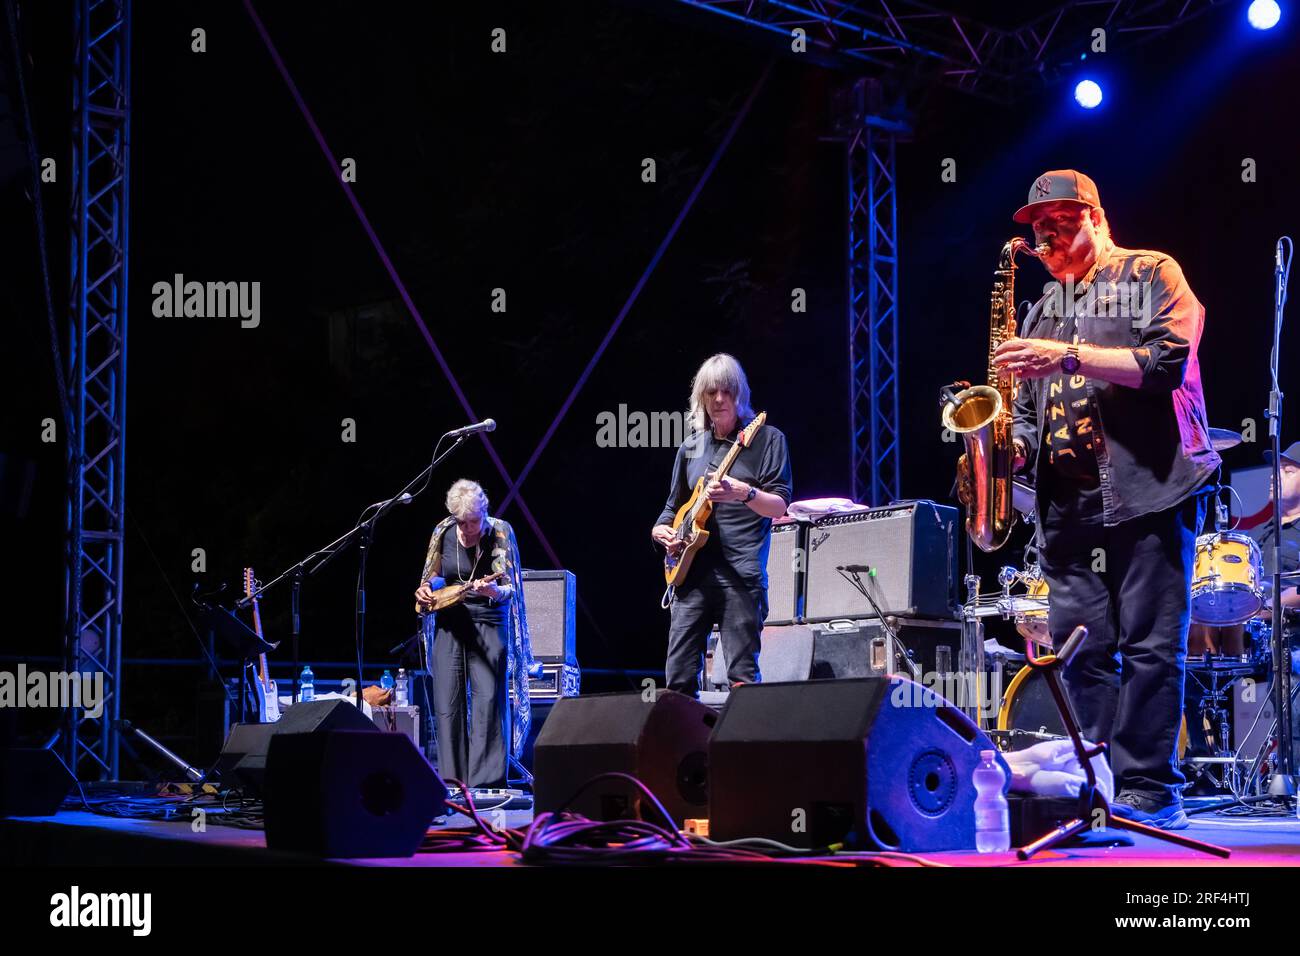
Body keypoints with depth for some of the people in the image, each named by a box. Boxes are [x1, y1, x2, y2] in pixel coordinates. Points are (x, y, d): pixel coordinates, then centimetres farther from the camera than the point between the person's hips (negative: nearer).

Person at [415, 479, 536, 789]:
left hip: (488, 624, -3)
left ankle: (486, 783, -9)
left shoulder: (500, 532, -9)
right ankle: (452, 782, 7)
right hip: (449, 624, 4)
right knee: (447, 704, 1)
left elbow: (511, 588, -13)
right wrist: (425, 592, -2)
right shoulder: (444, 532, 1)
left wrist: (494, 591, -34)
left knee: (489, 702, -11)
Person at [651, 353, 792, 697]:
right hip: (692, 570, 5)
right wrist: (662, 530, 5)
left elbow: (780, 506, -5)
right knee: (679, 677, 0)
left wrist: (743, 493, -23)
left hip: (741, 573, -5)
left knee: (743, 677, -8)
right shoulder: (690, 447, 18)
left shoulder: (766, 439, 4)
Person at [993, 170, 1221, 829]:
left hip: (1148, 490, -6)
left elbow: (1167, 362, -10)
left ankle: (1150, 791, -4)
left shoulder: (1152, 275, 5)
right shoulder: (1044, 307, 23)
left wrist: (1069, 357, -15)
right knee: (1081, 652, 2)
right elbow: (1029, 402, 24)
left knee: (1149, 649, -7)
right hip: (1067, 502, 6)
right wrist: (1015, 446, 2)